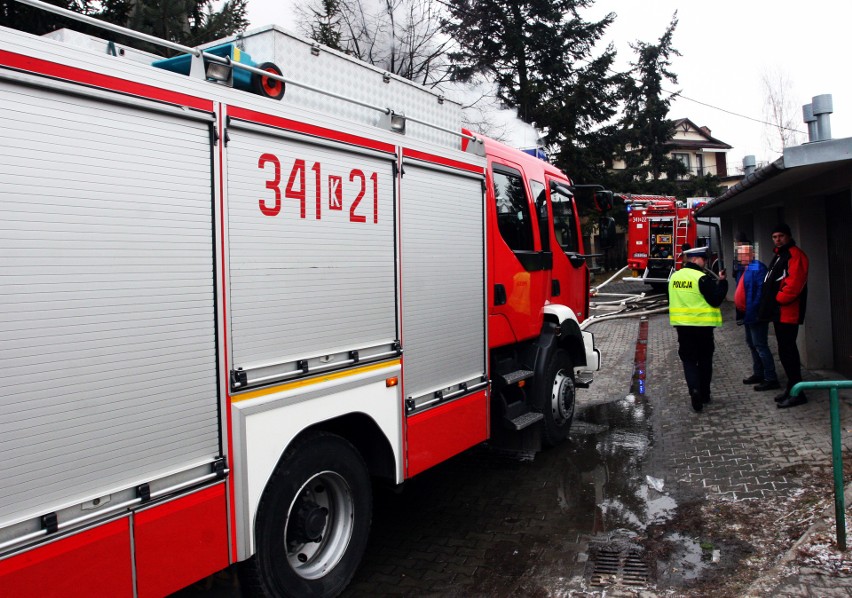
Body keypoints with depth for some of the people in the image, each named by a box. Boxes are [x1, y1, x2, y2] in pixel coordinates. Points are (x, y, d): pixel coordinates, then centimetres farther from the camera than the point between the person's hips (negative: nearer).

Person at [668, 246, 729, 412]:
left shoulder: (674, 277, 5)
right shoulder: (703, 278, -15)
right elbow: (716, 300, -14)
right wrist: (722, 282, -6)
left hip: (682, 325, 4)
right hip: (702, 325, -4)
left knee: (689, 360, 7)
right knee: (705, 360, 13)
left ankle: (694, 390, -13)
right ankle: (704, 395, 21)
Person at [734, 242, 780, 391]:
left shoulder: (757, 268, -17)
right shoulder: (744, 269, 14)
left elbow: (761, 290, -25)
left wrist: (754, 310, -26)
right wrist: (742, 313, 16)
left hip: (755, 315, -11)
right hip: (747, 314, 11)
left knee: (760, 345, -8)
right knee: (751, 344, 18)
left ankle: (771, 379, -3)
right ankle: (758, 374, 30)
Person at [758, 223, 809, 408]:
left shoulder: (795, 255, -10)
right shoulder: (778, 256, 21)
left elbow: (794, 284, -22)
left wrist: (779, 299, -13)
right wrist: (769, 305, 13)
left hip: (788, 313, -10)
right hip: (779, 312, 10)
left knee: (786, 351, -10)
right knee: (786, 350, 15)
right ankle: (792, 388, 23)